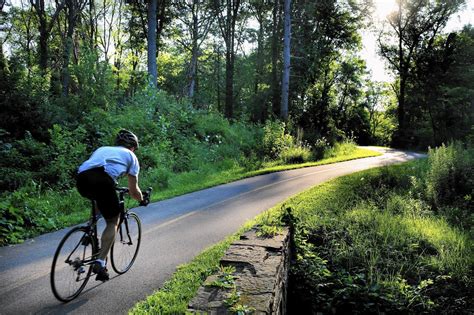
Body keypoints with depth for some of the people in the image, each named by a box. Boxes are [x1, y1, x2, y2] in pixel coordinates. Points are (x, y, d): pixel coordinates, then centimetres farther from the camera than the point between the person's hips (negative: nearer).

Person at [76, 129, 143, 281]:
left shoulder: (102, 149, 38)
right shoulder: (131, 156, 26)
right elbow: (133, 190, 27)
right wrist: (141, 199, 48)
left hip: (81, 179, 5)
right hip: (102, 179, -5)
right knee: (113, 221, 11)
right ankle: (100, 262, 1)